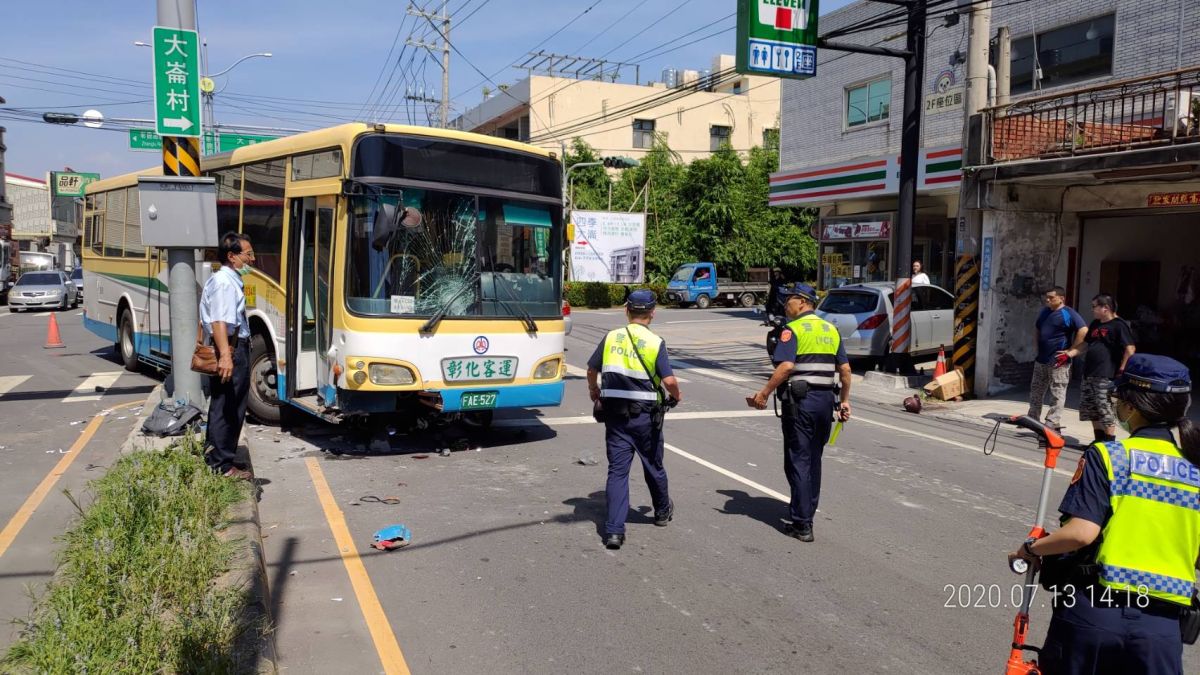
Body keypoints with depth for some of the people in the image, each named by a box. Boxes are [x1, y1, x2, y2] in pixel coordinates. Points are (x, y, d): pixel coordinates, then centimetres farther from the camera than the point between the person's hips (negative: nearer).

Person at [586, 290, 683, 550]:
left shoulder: (611, 337, 1)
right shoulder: (655, 343, -9)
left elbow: (592, 370, 9)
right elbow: (669, 380, -15)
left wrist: (594, 391, 29)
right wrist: (676, 395, 8)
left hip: (615, 414, 2)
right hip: (645, 415, -2)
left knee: (617, 469, 4)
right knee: (653, 466, 18)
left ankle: (614, 530, -3)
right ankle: (662, 511, 41)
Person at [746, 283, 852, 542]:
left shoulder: (793, 329, -8)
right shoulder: (831, 329, 13)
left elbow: (786, 366, -21)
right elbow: (845, 369, 11)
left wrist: (764, 394, -15)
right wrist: (844, 401, 18)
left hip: (800, 401, -7)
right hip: (826, 400, 7)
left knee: (798, 461, -2)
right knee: (814, 460, 18)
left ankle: (802, 525, -1)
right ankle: (807, 513, 30)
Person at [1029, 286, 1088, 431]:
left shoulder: (1068, 313, -10)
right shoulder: (1045, 311, 14)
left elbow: (1083, 331, -20)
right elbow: (1037, 328, 30)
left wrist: (1070, 351, -16)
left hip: (1058, 362, -8)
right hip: (1041, 360, 8)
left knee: (1057, 394, -4)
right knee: (1036, 390, 14)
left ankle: (1053, 423, -2)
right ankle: (1033, 419, 24)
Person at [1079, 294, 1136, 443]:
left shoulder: (1119, 325, -10)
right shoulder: (1095, 325, 17)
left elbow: (1130, 349, -16)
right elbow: (1086, 344, 28)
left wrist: (1121, 370, -17)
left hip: (1106, 377, -9)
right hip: (1089, 375, 9)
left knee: (1106, 413, -6)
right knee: (1092, 412, 13)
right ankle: (1099, 442, 22)